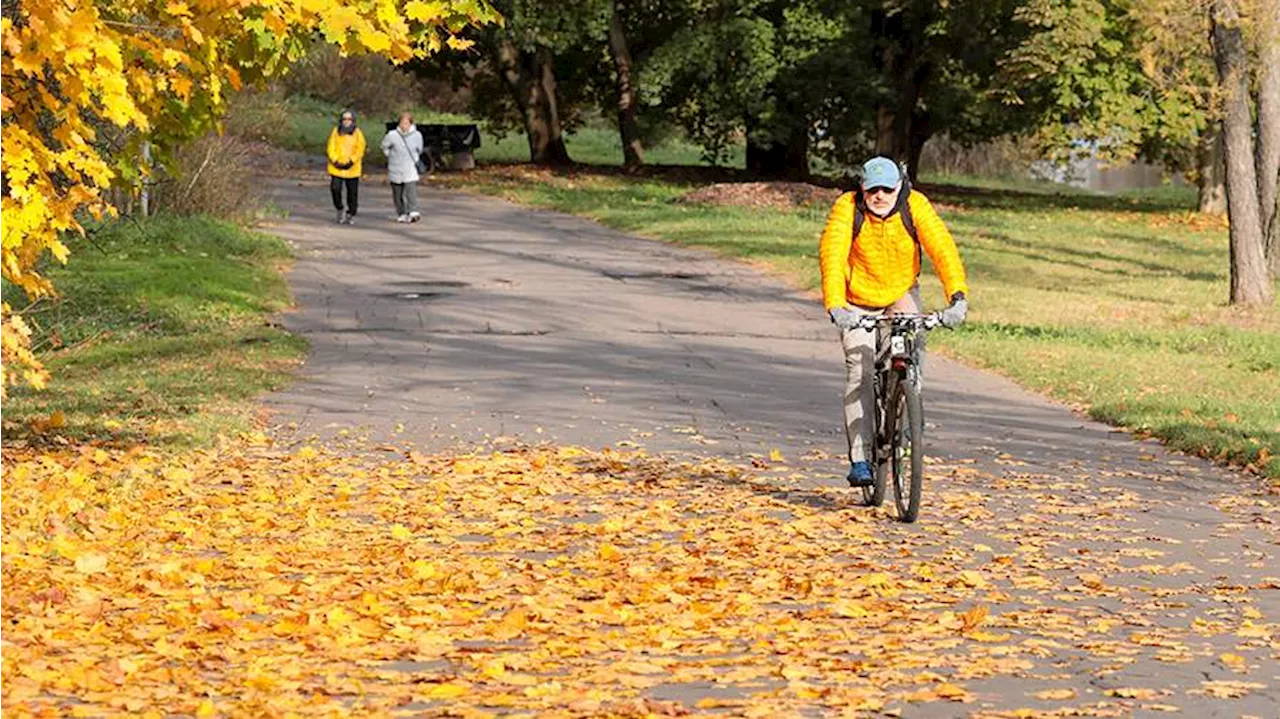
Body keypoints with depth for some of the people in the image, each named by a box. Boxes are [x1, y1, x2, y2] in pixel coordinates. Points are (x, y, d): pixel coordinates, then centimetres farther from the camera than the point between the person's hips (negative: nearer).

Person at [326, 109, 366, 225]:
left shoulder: (357, 133, 1)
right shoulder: (336, 132, 3)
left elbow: (360, 150, -3)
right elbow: (331, 148, 1)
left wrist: (351, 162, -15)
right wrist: (336, 161, -13)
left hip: (352, 168, 0)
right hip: (337, 168, 0)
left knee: (352, 193, 3)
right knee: (335, 189, -11)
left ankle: (350, 214, 16)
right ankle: (340, 209, 14)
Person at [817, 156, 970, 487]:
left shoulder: (915, 206, -22)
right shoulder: (846, 209, -25)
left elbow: (942, 247, -31)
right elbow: (831, 254, -35)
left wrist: (958, 296, -45)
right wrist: (835, 307, -48)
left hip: (901, 292, 1)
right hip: (858, 300, -1)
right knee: (860, 371, -12)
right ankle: (859, 458, -10)